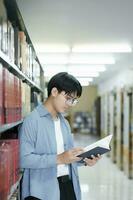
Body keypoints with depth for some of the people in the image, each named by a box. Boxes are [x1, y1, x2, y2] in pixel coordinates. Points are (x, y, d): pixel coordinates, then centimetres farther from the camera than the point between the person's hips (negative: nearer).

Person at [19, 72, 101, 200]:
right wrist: (59, 159, -25)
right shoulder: (32, 120, -11)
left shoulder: (65, 123, 14)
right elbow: (25, 159, -19)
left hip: (68, 185, 7)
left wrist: (84, 160, -1)